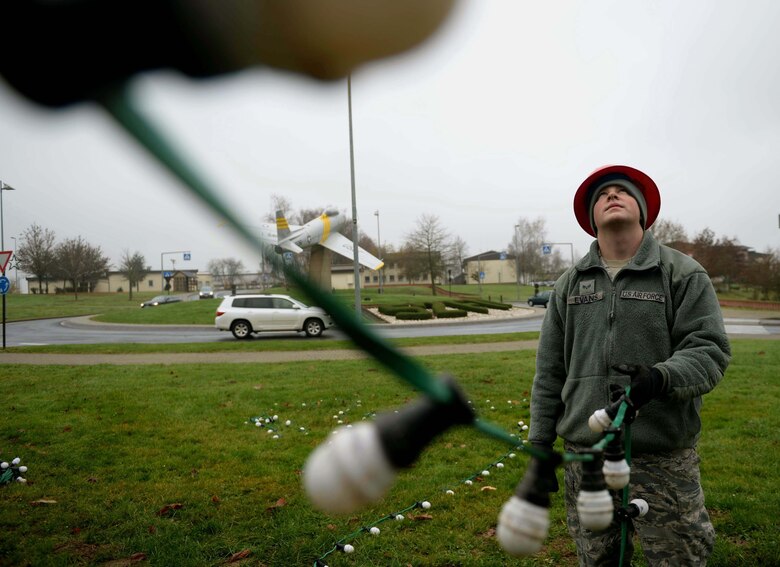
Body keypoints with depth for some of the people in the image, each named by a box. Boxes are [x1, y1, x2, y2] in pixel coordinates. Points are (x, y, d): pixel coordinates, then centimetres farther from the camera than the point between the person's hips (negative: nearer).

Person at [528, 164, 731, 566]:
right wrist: (540, 441, 9)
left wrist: (663, 377, -26)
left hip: (663, 459, -3)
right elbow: (549, 372, 11)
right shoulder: (569, 284, 10)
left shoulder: (684, 274, 1)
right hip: (584, 455, 3)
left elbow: (709, 350, -6)